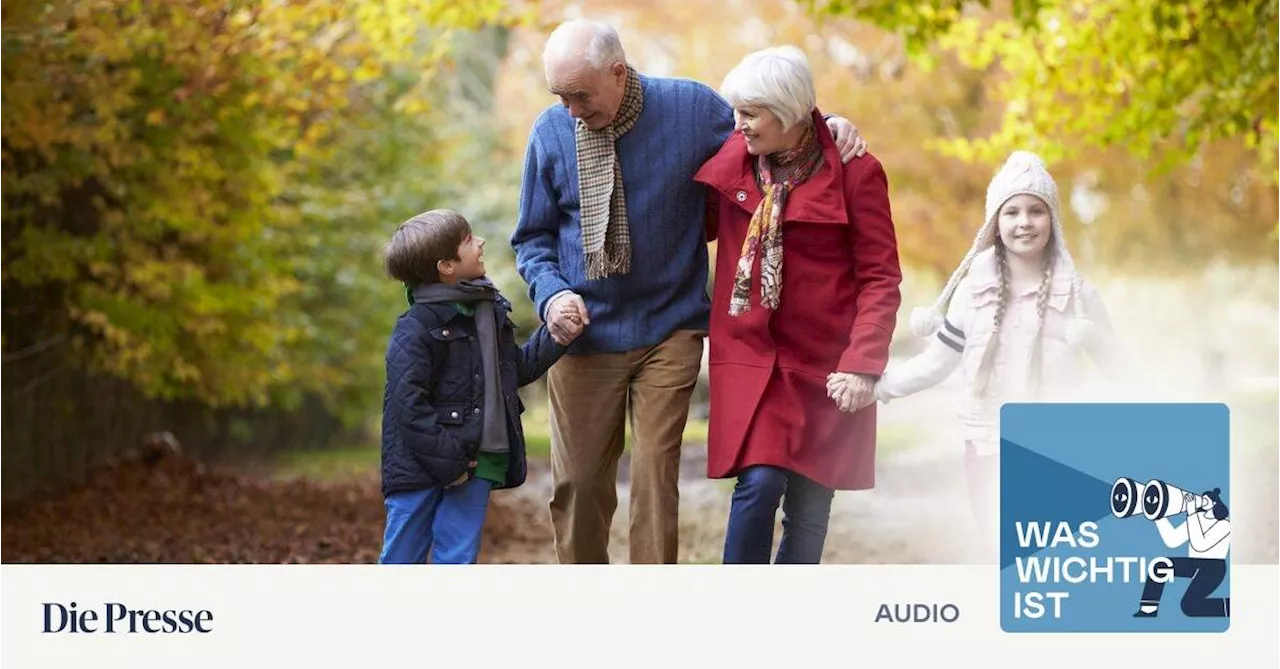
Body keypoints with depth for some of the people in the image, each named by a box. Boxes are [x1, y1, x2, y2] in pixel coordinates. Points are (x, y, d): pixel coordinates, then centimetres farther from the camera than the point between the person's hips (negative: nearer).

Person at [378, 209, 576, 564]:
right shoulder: (416, 328, -15)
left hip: (477, 463, 6)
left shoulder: (491, 310, 11)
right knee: (402, 559, 2)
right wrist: (446, 461, -19)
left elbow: (517, 368, 24)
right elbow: (408, 403, -19)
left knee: (457, 560, 5)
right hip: (422, 466, -6)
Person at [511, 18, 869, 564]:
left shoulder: (692, 108, -6)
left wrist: (824, 126, -8)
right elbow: (533, 236, 7)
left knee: (656, 473, -6)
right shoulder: (551, 132, -3)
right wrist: (551, 293, -11)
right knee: (578, 483, 5)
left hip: (668, 333, -1)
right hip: (584, 334, 1)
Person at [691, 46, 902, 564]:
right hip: (750, 357, 2)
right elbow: (697, 225, 20)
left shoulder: (854, 172, -8)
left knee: (809, 506, 4)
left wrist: (863, 365, -16)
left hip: (823, 366, -2)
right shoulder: (732, 159, 3)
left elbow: (880, 278, -8)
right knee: (760, 482, -15)